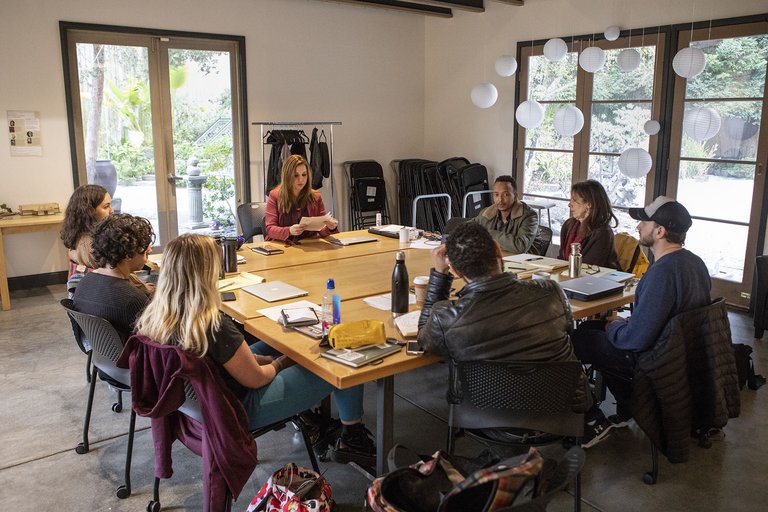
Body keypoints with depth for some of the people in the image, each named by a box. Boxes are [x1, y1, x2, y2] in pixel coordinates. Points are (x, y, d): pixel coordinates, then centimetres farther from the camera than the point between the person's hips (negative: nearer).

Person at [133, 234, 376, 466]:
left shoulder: (152, 316, -10)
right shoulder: (215, 328, -35)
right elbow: (256, 379, -21)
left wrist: (266, 359, 4)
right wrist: (279, 363, 0)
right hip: (241, 410, -8)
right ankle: (352, 440, 24)